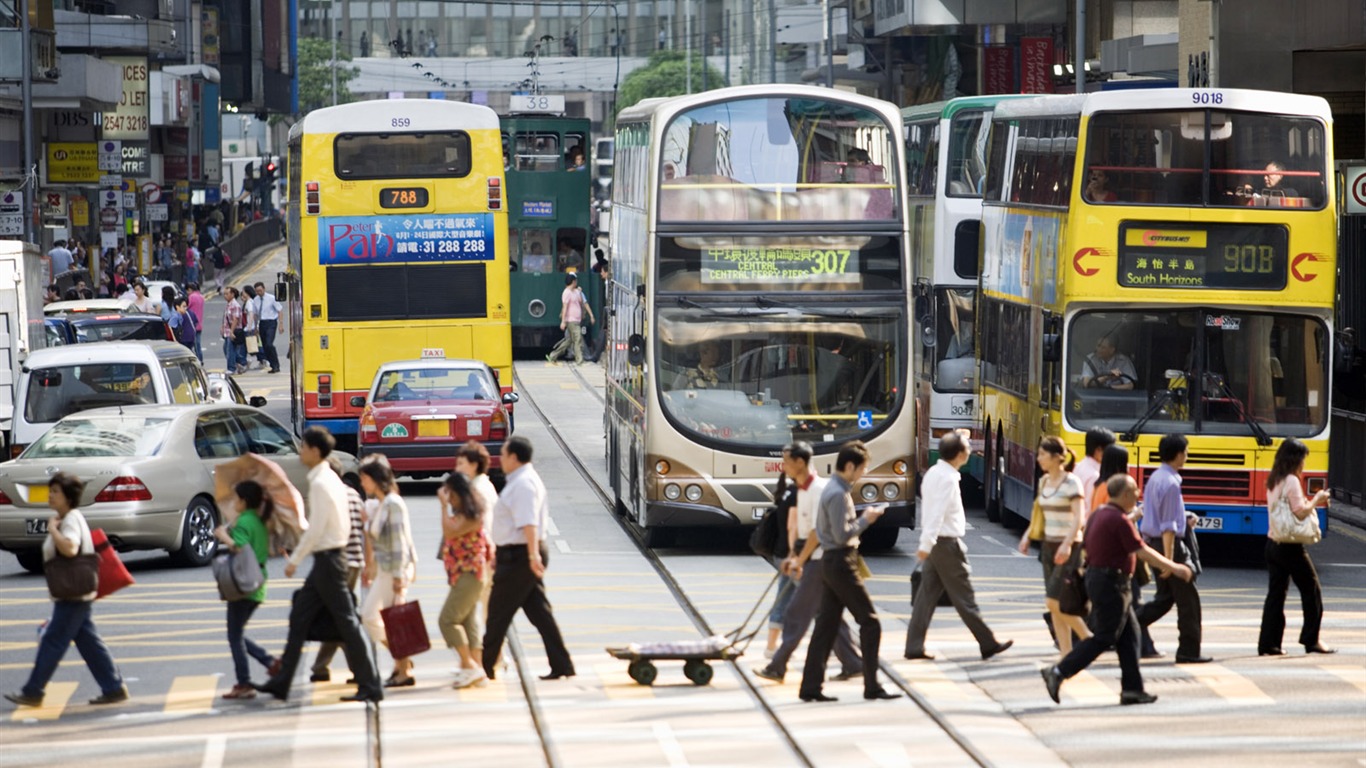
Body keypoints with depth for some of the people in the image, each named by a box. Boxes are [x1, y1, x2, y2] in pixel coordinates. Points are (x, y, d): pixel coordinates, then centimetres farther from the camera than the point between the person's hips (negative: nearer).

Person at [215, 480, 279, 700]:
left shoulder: (244, 522, -14)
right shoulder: (260, 522, 13)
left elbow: (240, 548, -28)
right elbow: (268, 551, 21)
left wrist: (223, 536, -14)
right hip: (257, 588, 9)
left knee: (235, 636, -2)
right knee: (237, 634, 17)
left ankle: (244, 685, -2)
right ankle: (271, 662, 7)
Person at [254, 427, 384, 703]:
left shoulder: (320, 484, -18)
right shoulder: (331, 479, 13)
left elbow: (315, 529, -21)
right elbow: (345, 525, 18)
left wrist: (294, 560, -13)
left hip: (326, 559, -10)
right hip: (328, 557, 10)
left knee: (346, 622, -6)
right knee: (299, 619, 12)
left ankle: (370, 685, -3)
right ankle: (281, 682, 17)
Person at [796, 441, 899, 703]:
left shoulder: (832, 489, 14)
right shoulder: (839, 494, -17)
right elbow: (842, 535, -21)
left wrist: (862, 519, 10)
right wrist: (866, 519, -11)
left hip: (830, 563, 10)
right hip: (841, 562, -10)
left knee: (826, 626, 9)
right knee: (869, 622, -4)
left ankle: (810, 687, 7)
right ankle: (872, 686, -2)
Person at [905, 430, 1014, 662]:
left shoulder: (934, 472, 8)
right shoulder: (948, 479, -19)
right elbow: (937, 513, -27)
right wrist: (926, 544, -31)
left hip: (934, 545, 9)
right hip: (948, 544, -9)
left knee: (927, 595, 8)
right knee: (964, 597, -1)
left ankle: (914, 647, 6)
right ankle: (988, 644, 8)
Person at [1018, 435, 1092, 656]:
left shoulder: (1071, 482, -13)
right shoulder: (1044, 481, 10)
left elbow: (1078, 518, -19)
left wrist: (1067, 544, -30)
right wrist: (1027, 536, 11)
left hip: (1068, 547, -8)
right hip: (1048, 545, 8)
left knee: (1053, 602, -13)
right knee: (1055, 606, 5)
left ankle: (1088, 638, 4)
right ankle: (1067, 656, 9)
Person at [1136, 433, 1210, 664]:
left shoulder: (1155, 478, 11)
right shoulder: (1170, 483, -18)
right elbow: (1168, 526, -21)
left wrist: (1183, 517, 14)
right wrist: (1169, 560, -22)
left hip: (1153, 542, 9)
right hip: (1170, 543, -9)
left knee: (1165, 597, 16)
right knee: (1188, 600, 1)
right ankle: (1189, 651, 5)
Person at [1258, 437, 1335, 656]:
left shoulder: (1273, 482, 13)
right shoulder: (1292, 481, -13)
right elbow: (1300, 512, -18)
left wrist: (1313, 501, 15)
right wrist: (1316, 500, -2)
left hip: (1273, 543, 8)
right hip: (1290, 546, -8)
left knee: (1275, 593, 8)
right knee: (1312, 590, 4)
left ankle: (1268, 643, 4)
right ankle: (1311, 640, 5)